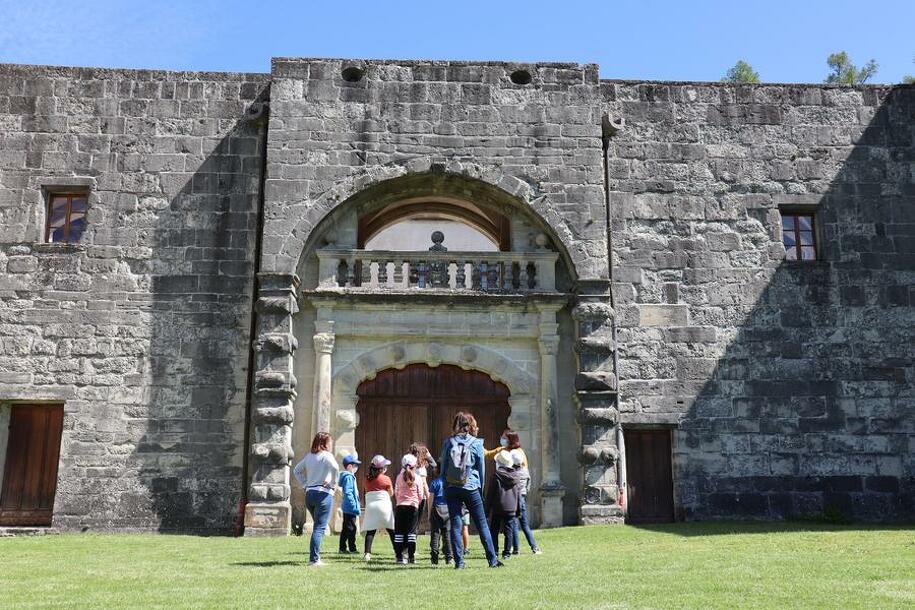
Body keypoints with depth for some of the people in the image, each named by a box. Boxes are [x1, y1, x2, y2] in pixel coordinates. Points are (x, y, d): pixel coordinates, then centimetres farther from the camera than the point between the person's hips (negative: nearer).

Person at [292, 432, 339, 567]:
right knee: (320, 528, -5)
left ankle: (315, 556, 20)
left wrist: (305, 484, 16)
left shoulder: (309, 456, 13)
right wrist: (333, 484, -13)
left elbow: (296, 470, 22)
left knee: (318, 526, 20)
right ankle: (314, 559, -8)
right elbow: (335, 467, -26)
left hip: (309, 494, 7)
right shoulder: (326, 455, -7)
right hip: (324, 494, -7)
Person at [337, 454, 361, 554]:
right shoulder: (349, 477, -16)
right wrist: (355, 506, -24)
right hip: (350, 508, -10)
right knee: (351, 528, -5)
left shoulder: (350, 476, 15)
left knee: (346, 528, 14)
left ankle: (342, 548, 20)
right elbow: (348, 493, -23)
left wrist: (356, 506, 19)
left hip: (347, 508, 10)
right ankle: (352, 548, -1)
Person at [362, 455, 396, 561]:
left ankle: (367, 553, -11)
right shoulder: (386, 479, -3)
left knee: (370, 531, 2)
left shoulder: (367, 479, 6)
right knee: (391, 530, 7)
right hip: (384, 504, -2)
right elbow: (391, 494, 6)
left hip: (370, 505, 2)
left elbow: (367, 491, 14)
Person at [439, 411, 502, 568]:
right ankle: (493, 560, 8)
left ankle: (459, 561, 1)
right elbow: (481, 468, 5)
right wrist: (480, 488, 15)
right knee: (482, 524, 6)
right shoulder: (476, 443, 0)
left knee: (455, 524, 4)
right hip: (470, 488, -1)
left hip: (451, 488, 1)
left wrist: (446, 487, 12)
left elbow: (443, 467, 6)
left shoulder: (448, 443, 4)